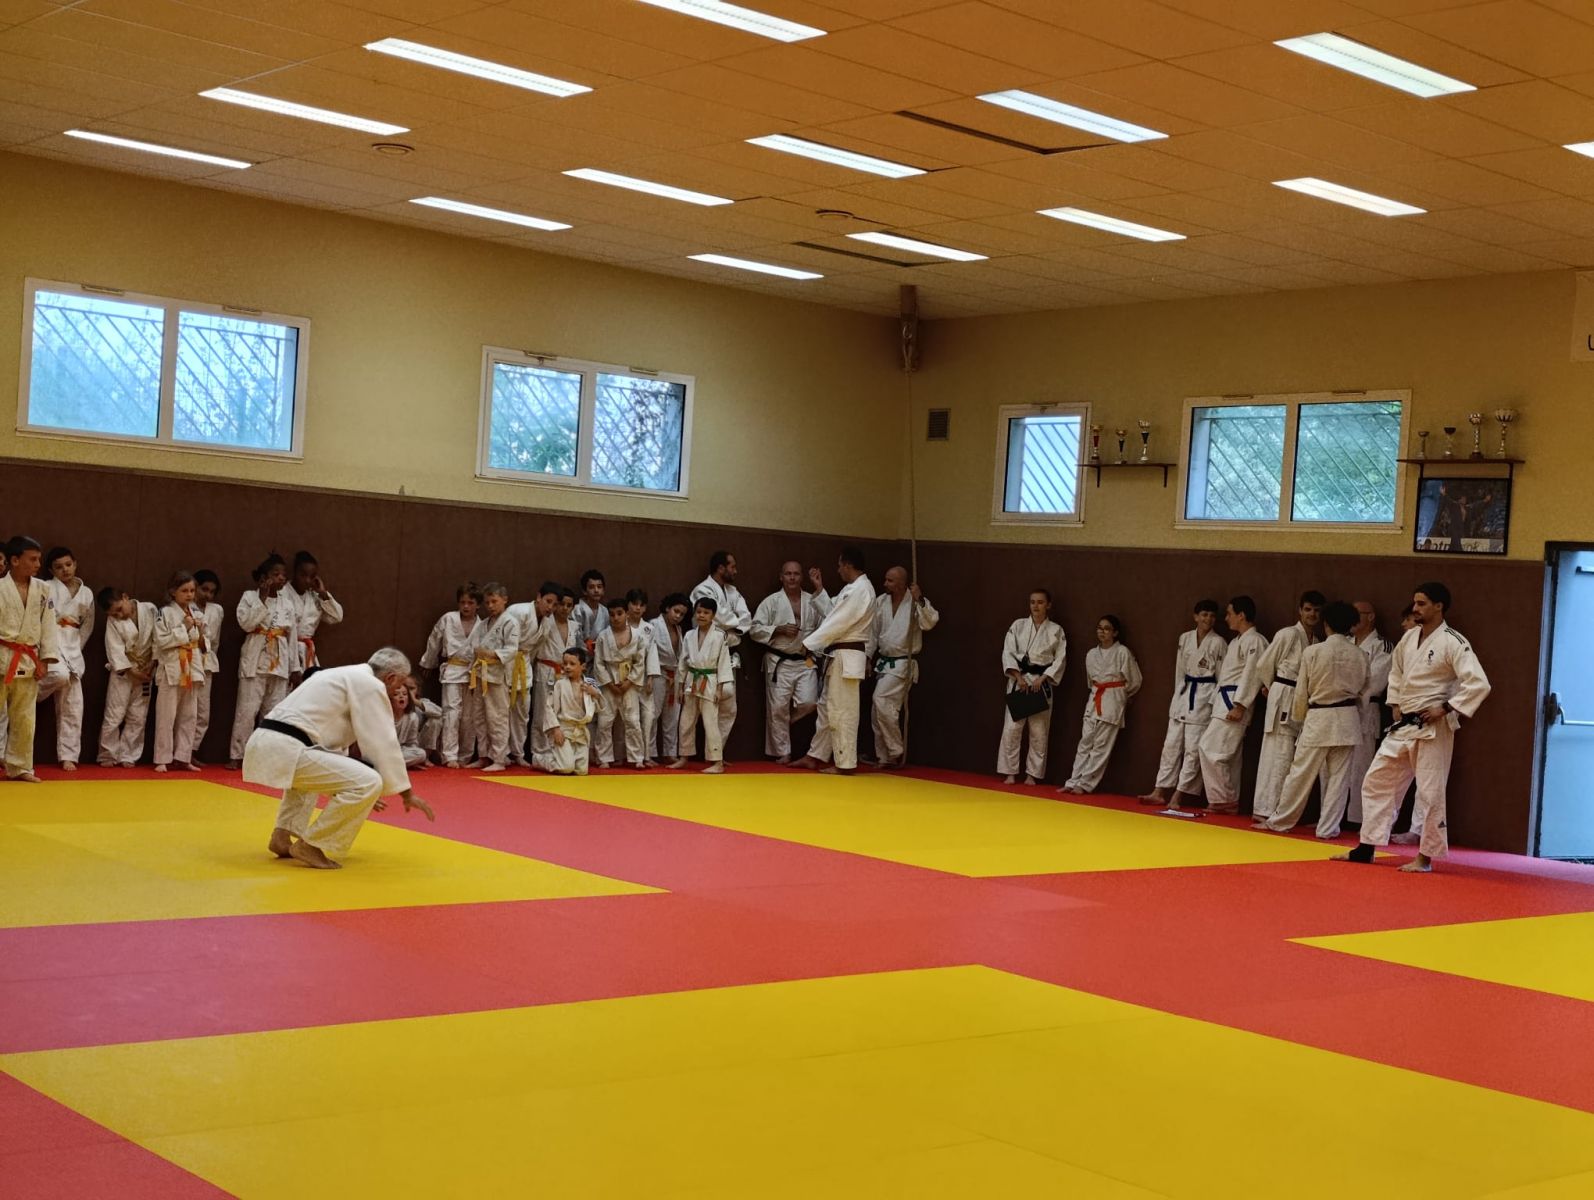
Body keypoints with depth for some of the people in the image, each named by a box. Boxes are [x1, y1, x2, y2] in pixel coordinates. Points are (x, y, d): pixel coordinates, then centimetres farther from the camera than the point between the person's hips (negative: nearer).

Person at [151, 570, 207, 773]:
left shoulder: (197, 614, 10)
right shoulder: (166, 613, -6)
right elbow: (161, 641, -14)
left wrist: (201, 637, -5)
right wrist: (184, 629, -15)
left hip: (192, 669, 5)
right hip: (172, 669, -5)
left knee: (189, 716, 8)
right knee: (166, 716, -2)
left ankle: (183, 757, 15)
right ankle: (162, 759, 3)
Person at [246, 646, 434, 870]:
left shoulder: (345, 677, 28)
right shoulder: (370, 685, -1)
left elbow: (333, 739, 35)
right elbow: (383, 744, -2)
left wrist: (355, 792, 39)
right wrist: (407, 794, 9)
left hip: (263, 744, 10)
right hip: (285, 751, -10)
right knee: (370, 783, -13)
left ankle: (283, 836, 25)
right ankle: (309, 846, -2)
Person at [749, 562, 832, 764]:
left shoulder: (812, 601, 9)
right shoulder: (771, 601, 0)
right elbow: (755, 629, -3)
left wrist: (819, 589, -9)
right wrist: (779, 629, -16)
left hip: (805, 662, 3)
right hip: (779, 662, -3)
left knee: (808, 703, -9)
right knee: (778, 708, -2)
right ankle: (782, 753, 10)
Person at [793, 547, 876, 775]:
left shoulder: (859, 590, -18)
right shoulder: (856, 588, 17)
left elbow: (838, 622, -20)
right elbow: (833, 613, 20)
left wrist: (810, 643, -15)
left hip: (846, 658, -11)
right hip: (839, 656, 11)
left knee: (842, 711, -6)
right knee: (827, 706, 16)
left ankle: (845, 764, -1)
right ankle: (815, 757, 24)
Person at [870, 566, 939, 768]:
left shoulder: (916, 603, -9)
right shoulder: (881, 602, 5)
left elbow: (930, 622, -26)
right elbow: (873, 632, 12)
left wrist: (919, 600, -36)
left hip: (903, 664, -7)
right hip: (883, 662, 7)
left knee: (882, 701, -21)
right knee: (877, 713, 7)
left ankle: (896, 752, -9)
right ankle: (884, 757, 20)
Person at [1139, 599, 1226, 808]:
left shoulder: (1218, 643, -7)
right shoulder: (1185, 638, 7)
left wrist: (1213, 703, -9)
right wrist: (1179, 695, 10)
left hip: (1204, 697, -5)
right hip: (1183, 694, 5)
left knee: (1193, 748, -4)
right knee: (1171, 744, 6)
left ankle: (1179, 795, -1)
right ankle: (1160, 792, 9)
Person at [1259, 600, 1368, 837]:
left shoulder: (1312, 652, -10)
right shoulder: (1360, 655, -1)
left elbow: (1302, 692, -4)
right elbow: (1364, 693, 7)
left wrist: (1298, 718, 12)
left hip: (1318, 719, -3)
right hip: (1348, 720, 3)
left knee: (1301, 773, 5)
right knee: (1338, 776, 8)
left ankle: (1279, 821, 16)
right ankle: (1328, 827, 10)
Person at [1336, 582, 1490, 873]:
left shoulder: (1453, 643, -14)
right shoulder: (1409, 637, 8)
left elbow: (1479, 684, -20)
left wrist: (1445, 708, -19)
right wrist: (1395, 704, 13)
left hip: (1432, 729, -8)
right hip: (1403, 726, 8)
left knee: (1430, 793, -1)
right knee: (1377, 782, 10)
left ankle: (1425, 857, 11)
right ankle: (1367, 847, 18)